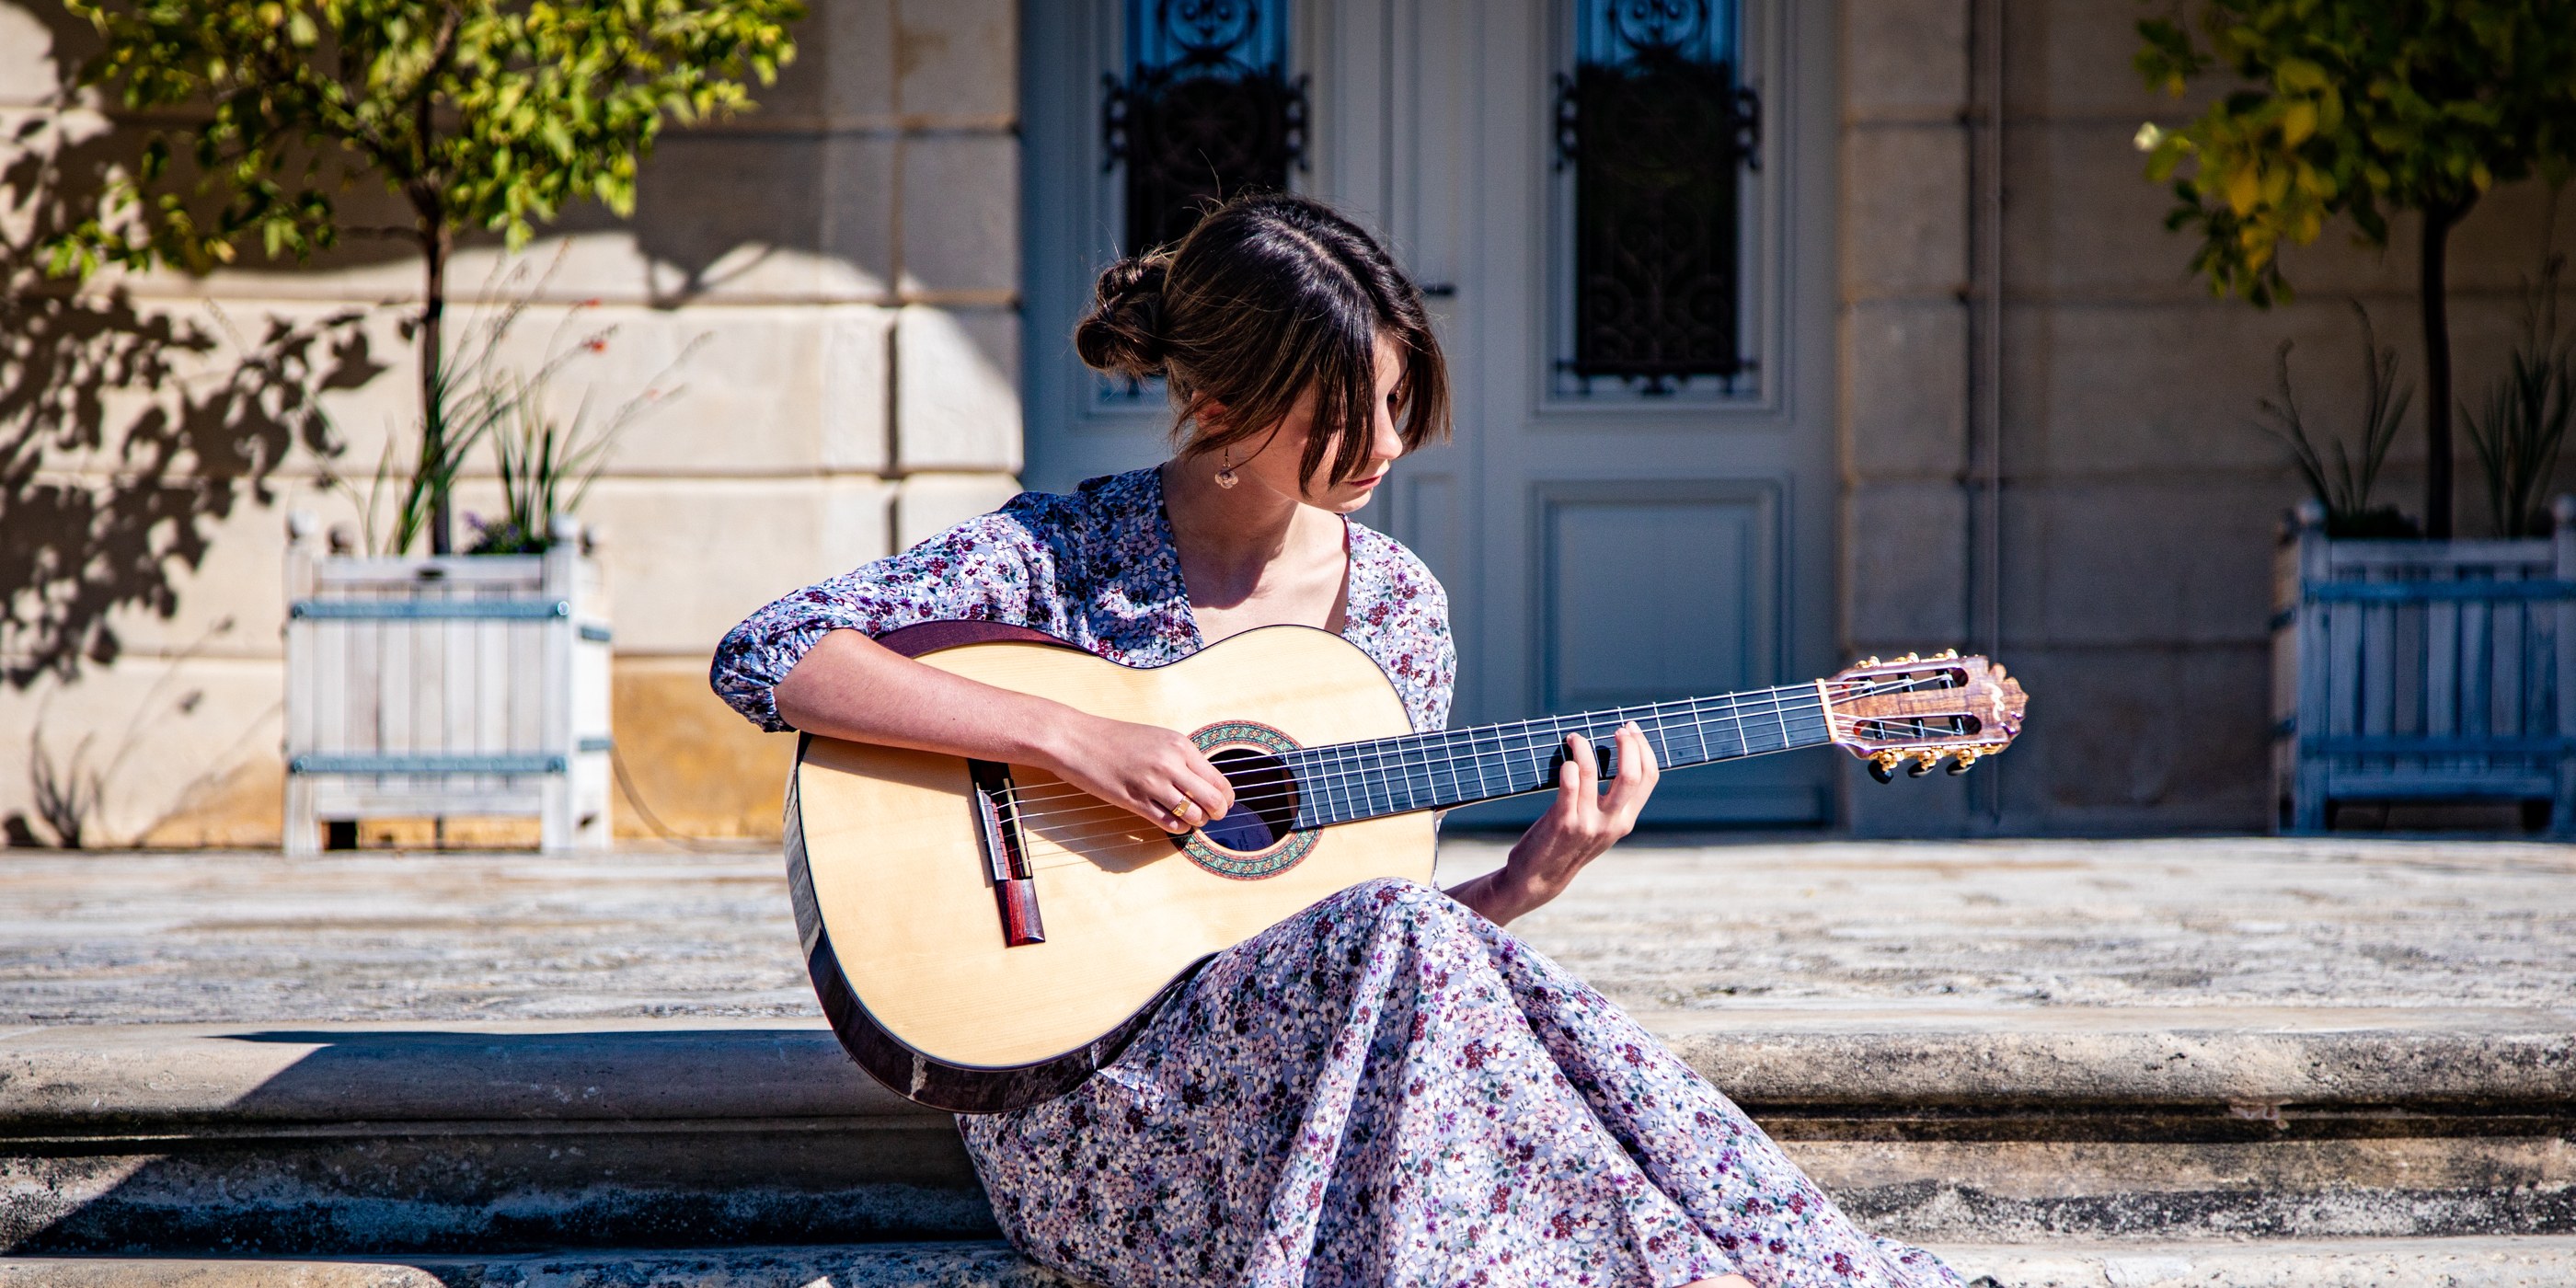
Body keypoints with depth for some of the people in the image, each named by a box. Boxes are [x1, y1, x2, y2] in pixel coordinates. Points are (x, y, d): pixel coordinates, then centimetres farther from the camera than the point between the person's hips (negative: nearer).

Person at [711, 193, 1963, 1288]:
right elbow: (761, 655, -18)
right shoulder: (1064, 551, -7)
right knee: (1403, 938, -31)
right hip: (1073, 1071, -4)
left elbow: (1363, 908, 12)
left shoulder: (1398, 605, 7)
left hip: (1312, 1050, 4)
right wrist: (1070, 736, -24)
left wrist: (1528, 881, -9)